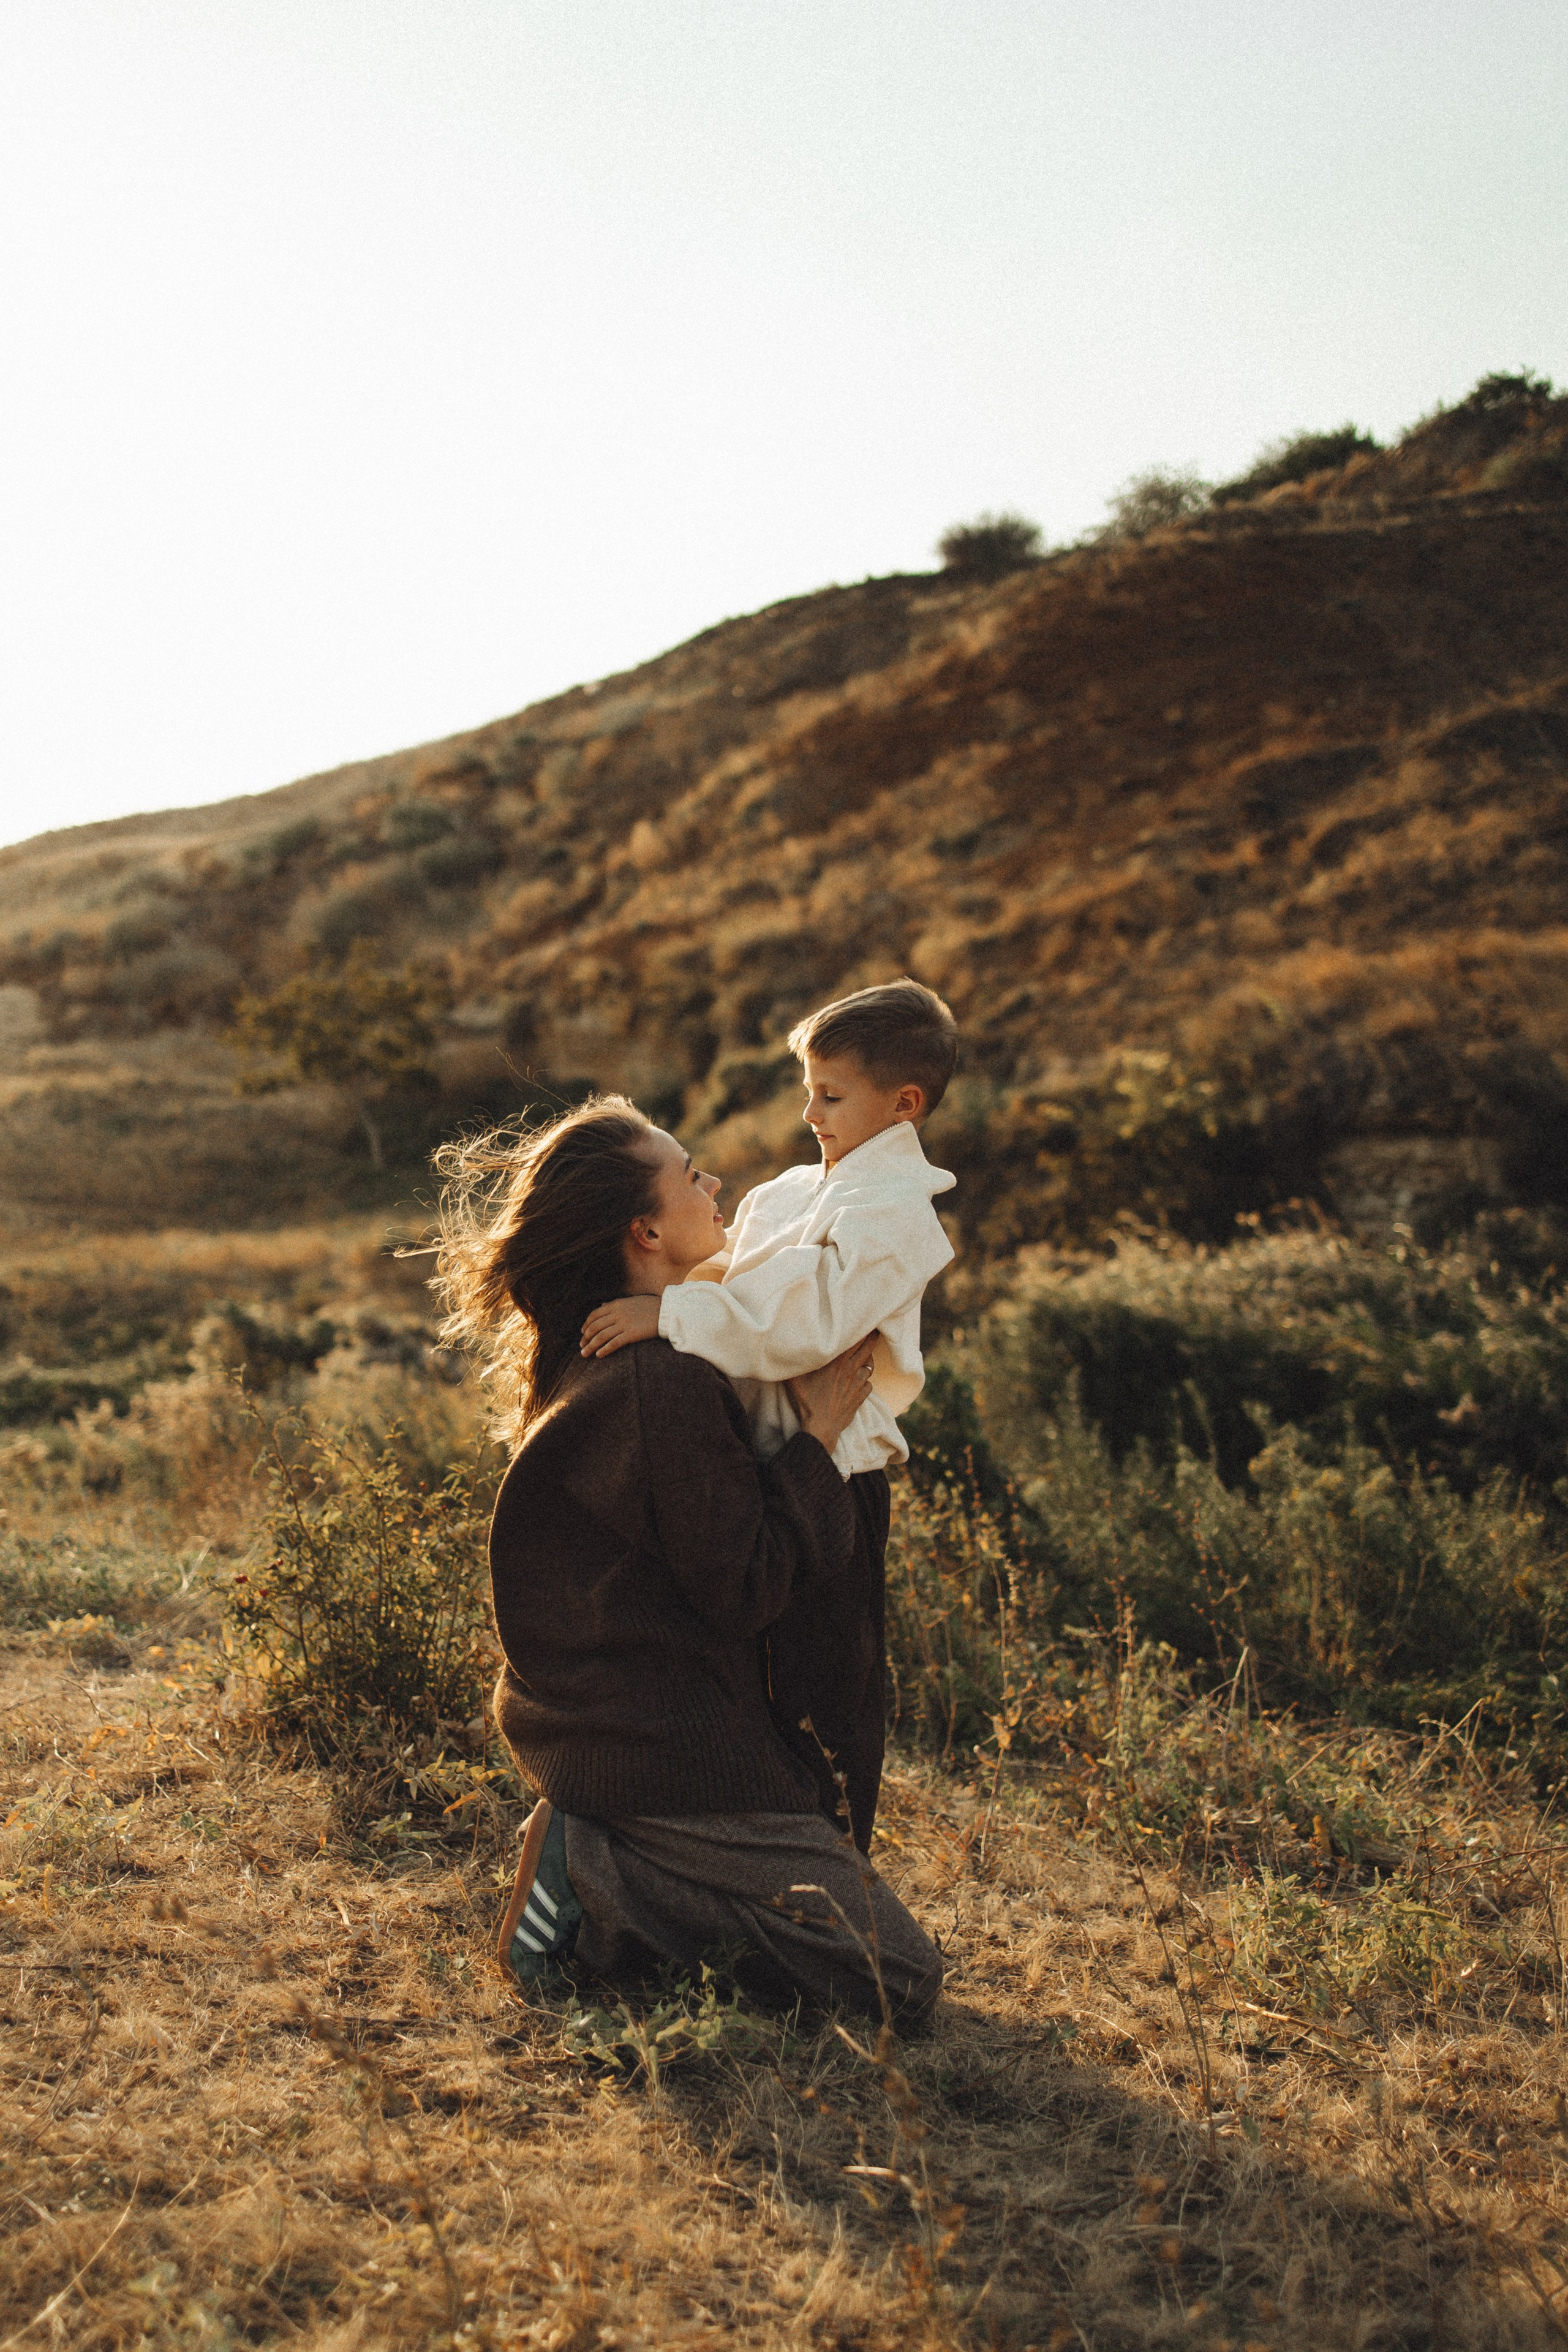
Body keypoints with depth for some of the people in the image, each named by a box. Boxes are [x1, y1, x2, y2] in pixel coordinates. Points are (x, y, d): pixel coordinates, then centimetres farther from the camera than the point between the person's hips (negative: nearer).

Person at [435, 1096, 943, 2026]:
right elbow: (745, 1585, -21)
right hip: (668, 1755, -10)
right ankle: (598, 1886, -7)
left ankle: (593, 1862, 10)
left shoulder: (578, 1365, 7)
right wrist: (820, 1433, -13)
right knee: (902, 1978, -5)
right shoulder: (666, 1382, -23)